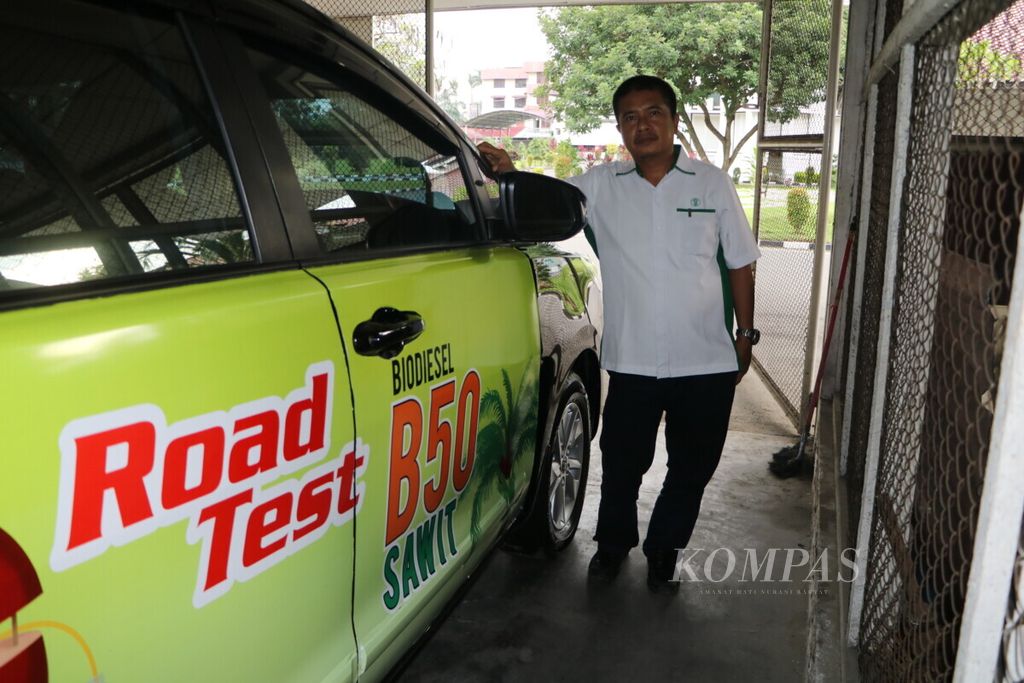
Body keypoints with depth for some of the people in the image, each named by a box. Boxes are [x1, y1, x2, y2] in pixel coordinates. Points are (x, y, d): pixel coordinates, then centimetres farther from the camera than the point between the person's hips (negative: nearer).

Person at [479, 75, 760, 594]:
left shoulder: (712, 184, 3)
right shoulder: (600, 186, 3)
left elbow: (739, 264, 8)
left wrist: (745, 333, 6)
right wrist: (508, 173, -20)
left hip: (707, 362, 1)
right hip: (632, 361, 0)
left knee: (692, 467, 13)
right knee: (622, 463, 10)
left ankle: (663, 551, 37)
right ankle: (613, 542, 37)